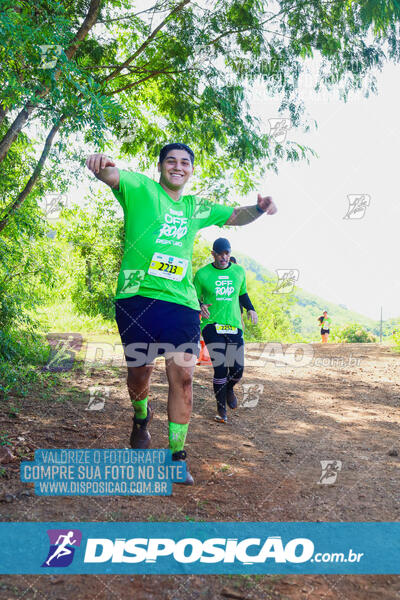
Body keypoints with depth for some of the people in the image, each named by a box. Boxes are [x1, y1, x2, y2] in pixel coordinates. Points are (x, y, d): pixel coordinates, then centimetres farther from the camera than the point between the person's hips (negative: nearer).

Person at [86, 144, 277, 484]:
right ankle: (141, 418, 41)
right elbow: (111, 175, -15)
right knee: (139, 369, 6)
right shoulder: (140, 188, 4)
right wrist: (100, 164, -39)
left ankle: (177, 455, 8)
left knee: (183, 376, -5)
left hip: (181, 301, 3)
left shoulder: (196, 208, 19)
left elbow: (236, 216, 28)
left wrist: (258, 209, 6)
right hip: (137, 297, -3)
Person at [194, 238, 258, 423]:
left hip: (234, 326, 3)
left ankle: (229, 389, 38)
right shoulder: (202, 274, -1)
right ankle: (221, 408, 9)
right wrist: (200, 307, -15)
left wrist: (250, 309, 6)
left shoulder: (239, 271, 10)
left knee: (237, 369, 1)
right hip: (212, 325, -3)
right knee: (220, 369, -11)